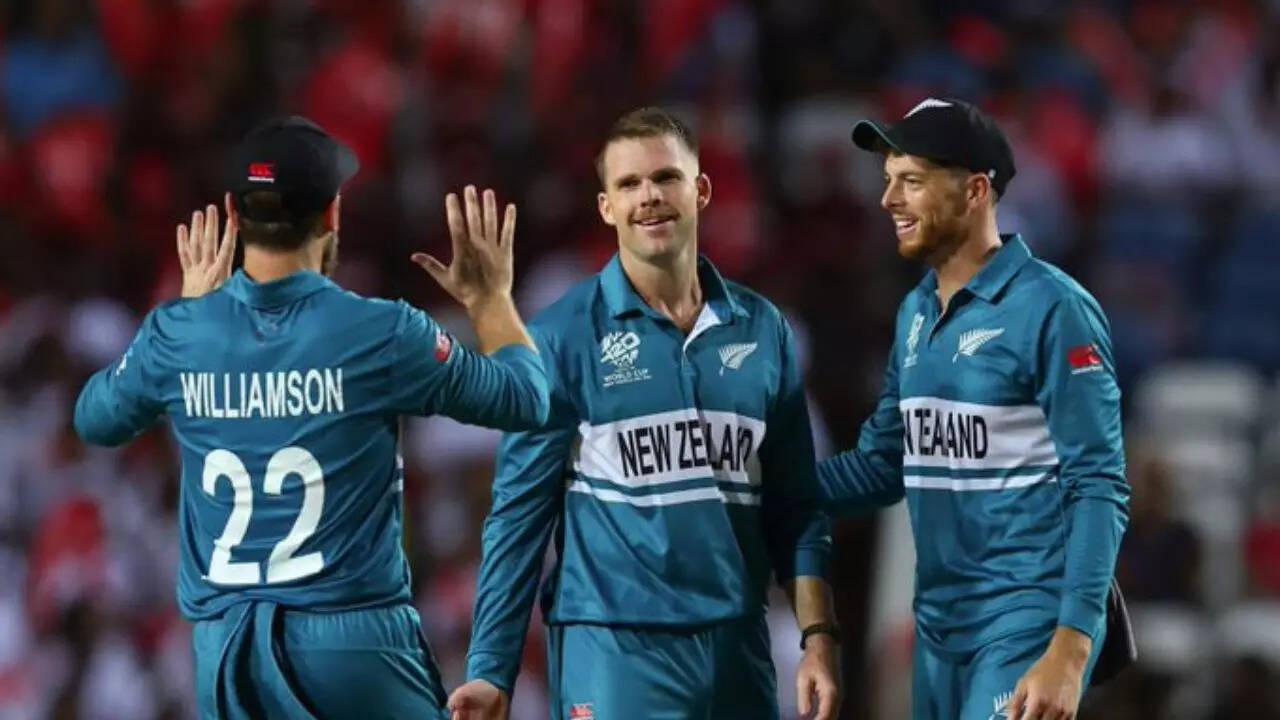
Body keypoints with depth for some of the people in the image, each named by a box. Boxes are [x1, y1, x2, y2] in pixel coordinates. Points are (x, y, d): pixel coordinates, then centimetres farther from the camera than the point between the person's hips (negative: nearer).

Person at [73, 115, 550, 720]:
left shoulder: (178, 335, 0)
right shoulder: (378, 334, -9)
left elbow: (94, 419, 22)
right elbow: (524, 398, 5)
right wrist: (490, 299, 22)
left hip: (227, 646, 3)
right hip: (354, 640, -3)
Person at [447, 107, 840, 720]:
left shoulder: (761, 330, 8)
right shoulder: (563, 336, -3)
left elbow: (794, 505, 11)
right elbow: (519, 510, -4)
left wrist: (818, 638, 2)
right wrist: (491, 669, -8)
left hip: (737, 647, 4)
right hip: (613, 646, -4)